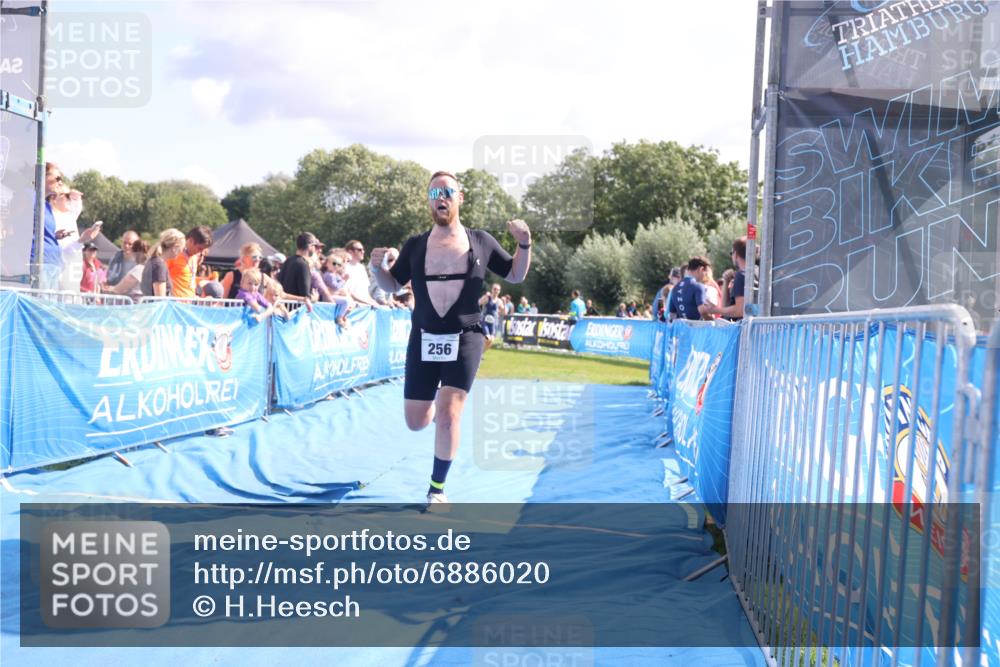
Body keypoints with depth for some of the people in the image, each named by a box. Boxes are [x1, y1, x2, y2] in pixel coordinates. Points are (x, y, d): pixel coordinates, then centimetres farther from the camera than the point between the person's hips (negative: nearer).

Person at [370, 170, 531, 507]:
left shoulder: (481, 242, 1)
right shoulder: (415, 246, 3)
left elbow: (516, 275, 11)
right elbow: (392, 285, 11)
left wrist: (524, 244, -6)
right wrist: (377, 268, -10)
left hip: (465, 340, -2)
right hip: (423, 340, 2)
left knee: (447, 416, -14)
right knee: (415, 422, 5)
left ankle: (437, 489, 4)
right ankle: (437, 407, 43)